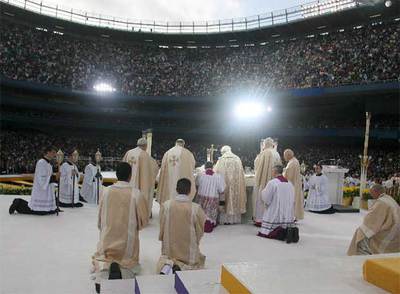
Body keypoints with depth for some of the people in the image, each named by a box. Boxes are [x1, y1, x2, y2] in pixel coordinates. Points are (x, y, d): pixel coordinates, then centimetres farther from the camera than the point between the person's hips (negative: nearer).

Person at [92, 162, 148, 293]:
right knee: (128, 258, 23)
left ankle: (104, 268, -10)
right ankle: (123, 268, -10)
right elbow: (143, 219, -4)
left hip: (108, 236, 1)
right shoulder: (136, 193, -13)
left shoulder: (106, 191, -8)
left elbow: (100, 216, 4)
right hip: (128, 237, -1)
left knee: (101, 258, 24)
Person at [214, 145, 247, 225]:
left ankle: (225, 219, 6)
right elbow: (241, 173, 7)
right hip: (236, 184, 3)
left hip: (224, 183, -2)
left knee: (225, 198, 5)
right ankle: (235, 218, 16)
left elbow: (216, 172, -1)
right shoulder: (237, 159, 3)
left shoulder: (221, 160, -5)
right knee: (235, 197, 11)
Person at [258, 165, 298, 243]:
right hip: (289, 215, 6)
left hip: (275, 215, -6)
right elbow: (293, 200, 13)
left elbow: (265, 199, -7)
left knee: (268, 233, 1)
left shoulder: (272, 183, -11)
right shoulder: (290, 183, 8)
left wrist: (263, 191, 12)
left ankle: (279, 233, -25)